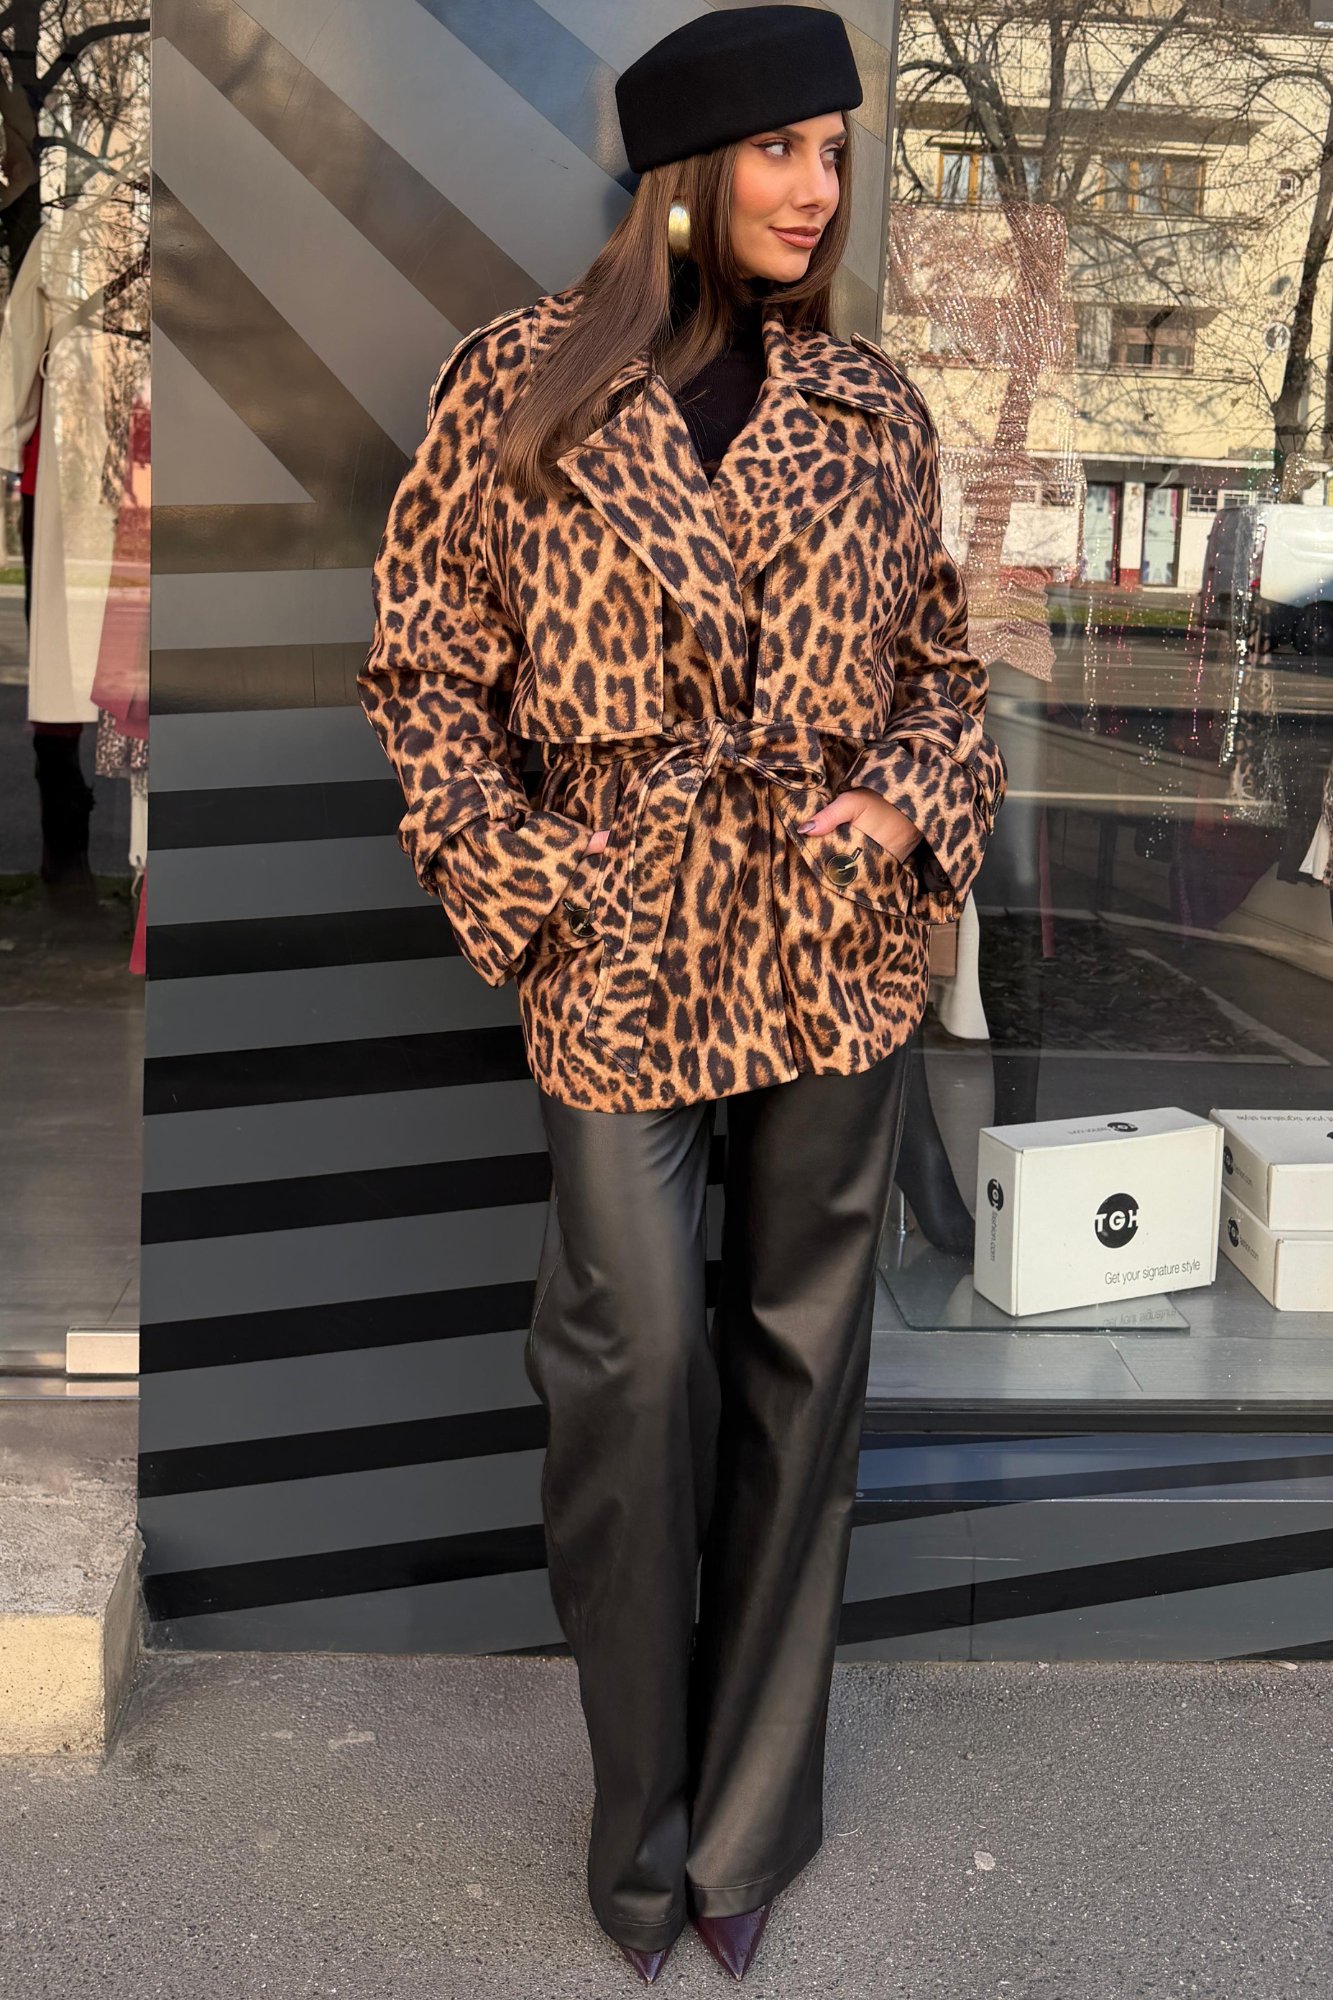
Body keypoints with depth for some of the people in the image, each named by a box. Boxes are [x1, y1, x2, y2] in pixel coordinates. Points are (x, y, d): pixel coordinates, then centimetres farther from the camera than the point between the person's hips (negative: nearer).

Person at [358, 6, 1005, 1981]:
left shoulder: (870, 404, 7)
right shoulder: (521, 382, -1)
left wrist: (914, 804, -4)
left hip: (838, 939, 3)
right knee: (640, 1358, 0)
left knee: (803, 1353, 8)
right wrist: (516, 884, -7)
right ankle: (650, 1824, 22)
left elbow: (942, 660, 15)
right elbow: (426, 664, 2)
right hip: (617, 945, -2)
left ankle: (751, 1820, 26)